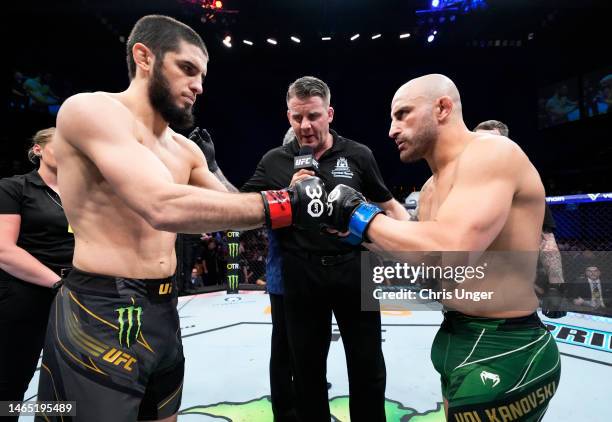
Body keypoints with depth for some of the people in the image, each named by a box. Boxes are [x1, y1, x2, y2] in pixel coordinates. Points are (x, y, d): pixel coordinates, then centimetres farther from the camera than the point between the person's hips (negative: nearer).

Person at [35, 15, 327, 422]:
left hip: (164, 311, 8)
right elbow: (164, 208, -28)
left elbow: (231, 207, 13)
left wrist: (294, 191, -4)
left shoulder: (186, 150, 11)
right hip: (101, 317, -8)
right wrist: (284, 204, -25)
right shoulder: (90, 109, -14)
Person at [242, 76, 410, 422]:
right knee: (307, 367, 17)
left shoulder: (358, 155, 1)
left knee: (368, 366, 15)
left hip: (354, 271, 0)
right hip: (300, 277, 1)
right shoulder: (275, 161, 1)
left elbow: (389, 205, 9)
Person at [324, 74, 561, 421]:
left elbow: (448, 254, -33)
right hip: (459, 338, 9)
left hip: (504, 352, -9)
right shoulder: (431, 189, 9)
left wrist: (361, 214, -20)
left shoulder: (492, 152, -18)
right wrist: (355, 231, 3)